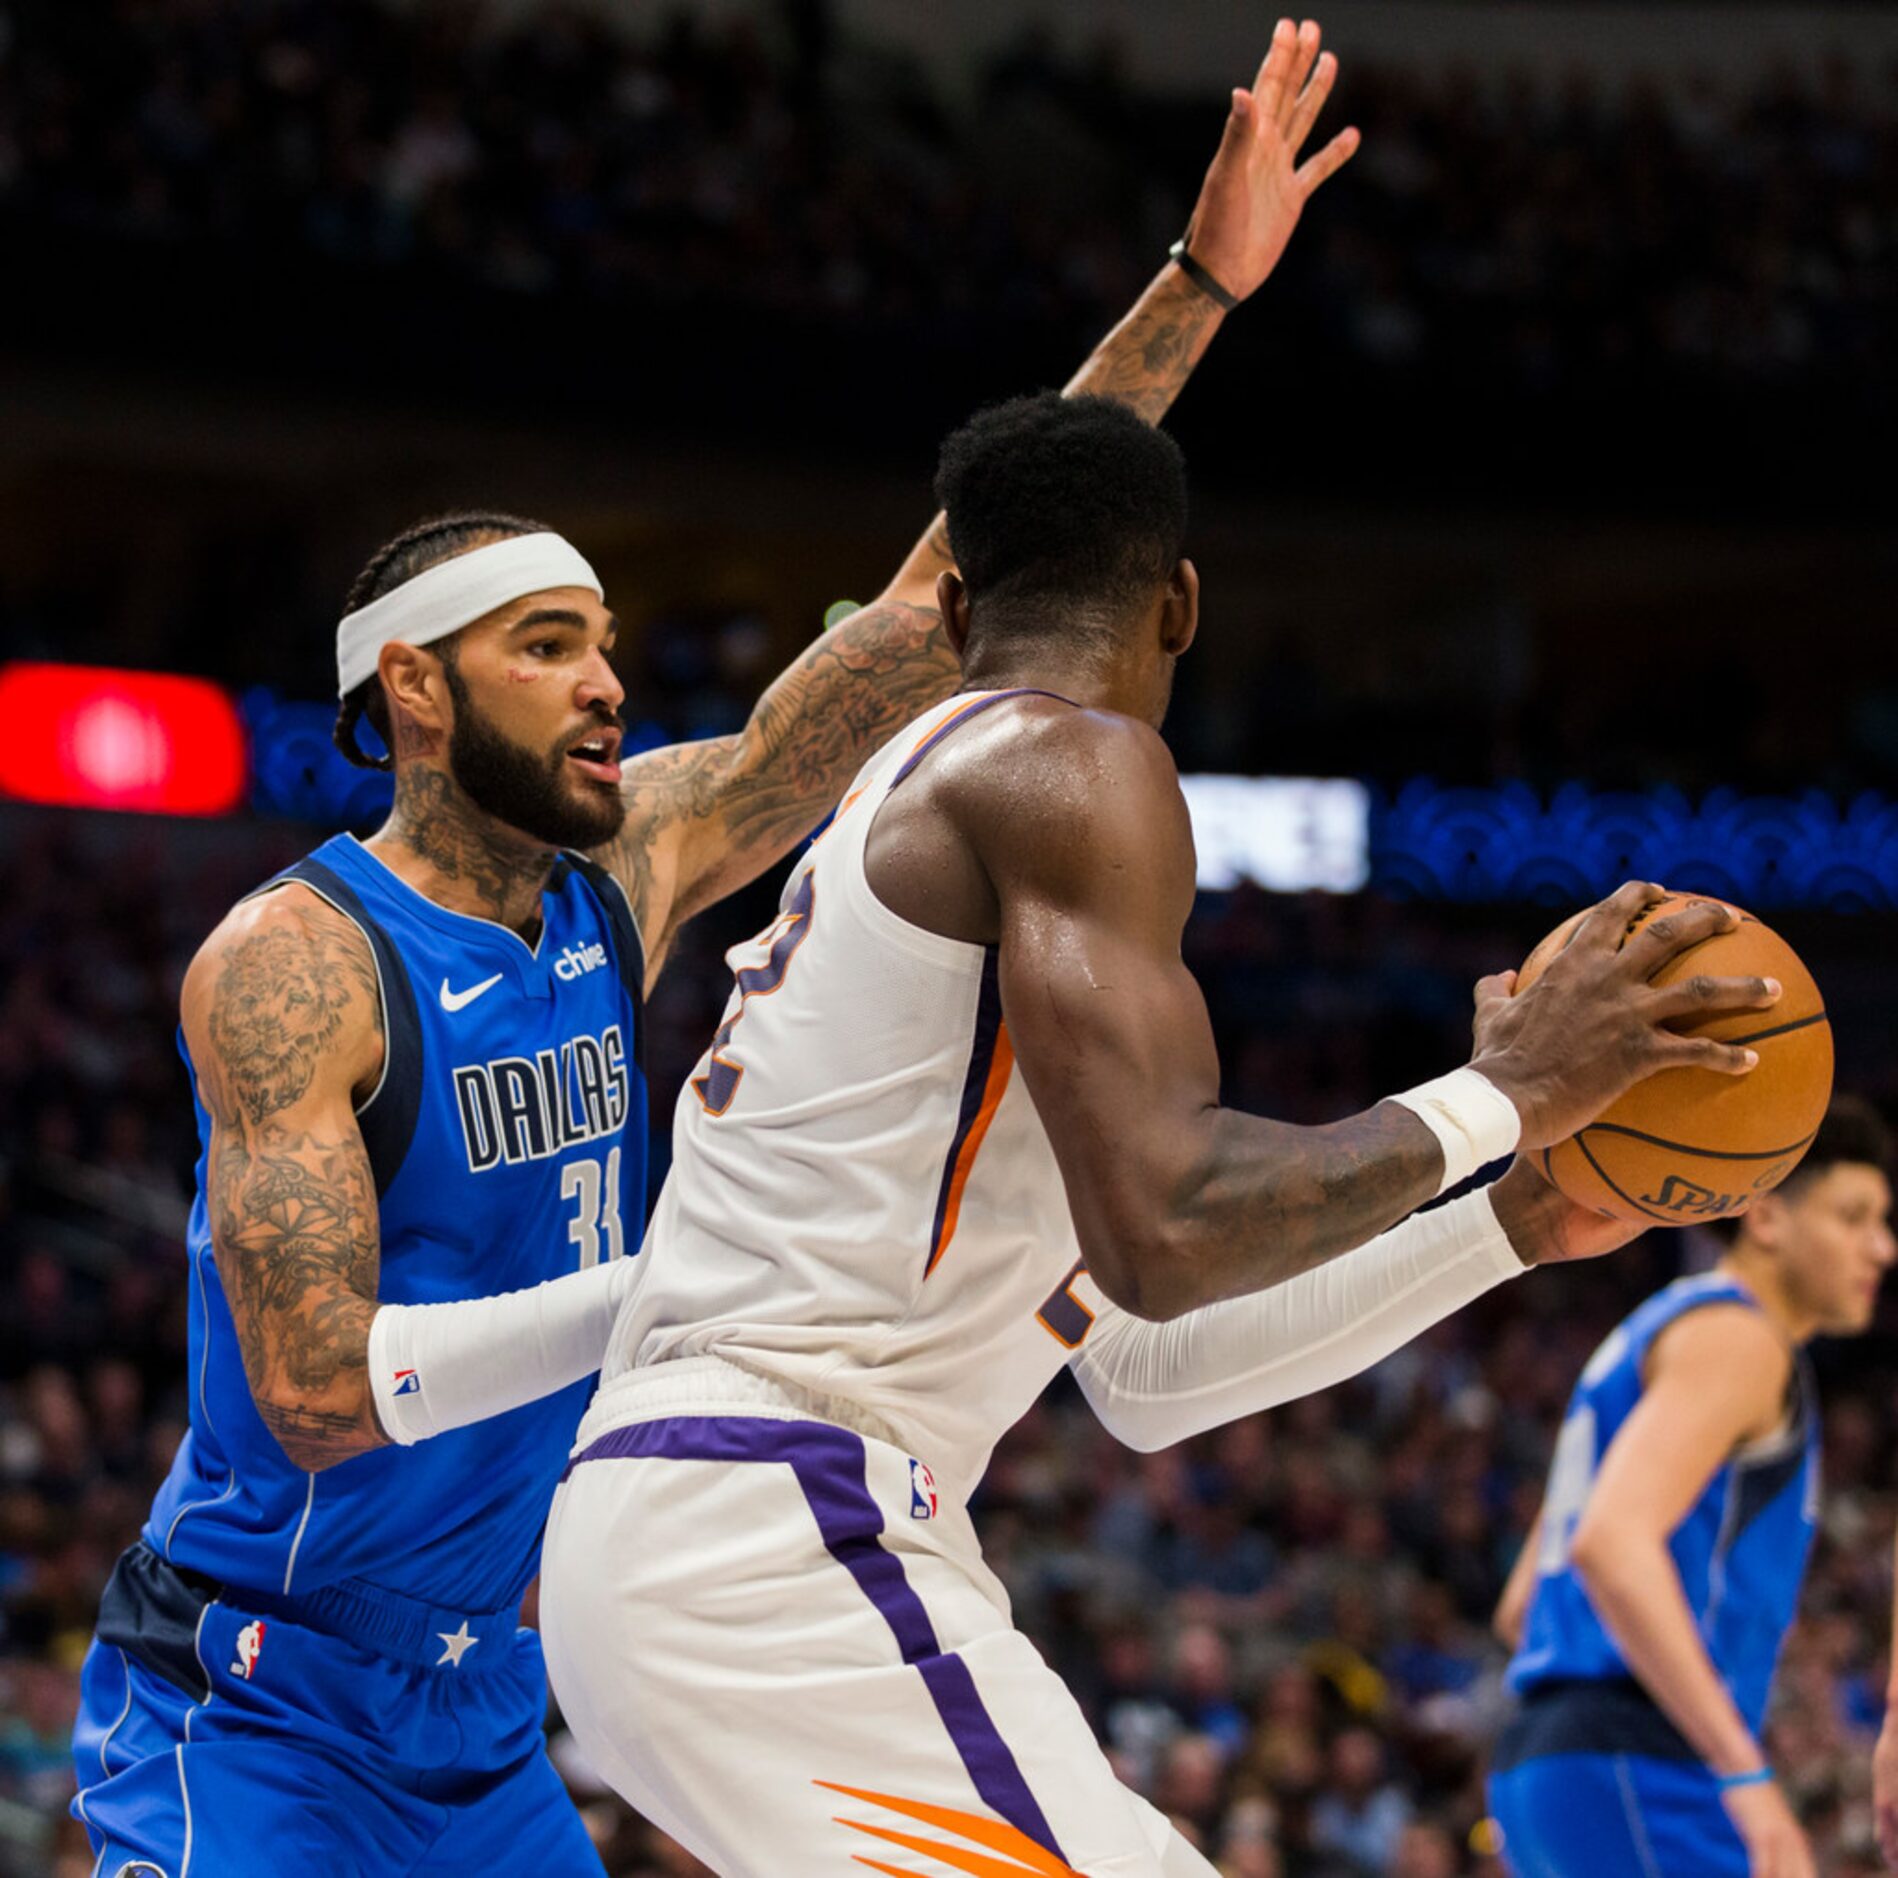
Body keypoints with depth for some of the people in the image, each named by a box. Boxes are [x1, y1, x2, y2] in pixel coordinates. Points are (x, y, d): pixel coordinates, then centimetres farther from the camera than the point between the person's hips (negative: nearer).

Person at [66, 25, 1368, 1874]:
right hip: (245, 1706, -7)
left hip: (476, 1709, 7)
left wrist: (1197, 287, -1)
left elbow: (944, 611, 2)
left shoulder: (634, 865, 2)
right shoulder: (291, 962, -17)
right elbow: (319, 1389, -26)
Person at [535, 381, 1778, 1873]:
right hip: (770, 1532, -10)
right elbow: (1161, 1230, -20)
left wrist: (1511, 1229, 27)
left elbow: (1145, 1372, 27)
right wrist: (1499, 1099, -7)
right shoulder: (1076, 764, -5)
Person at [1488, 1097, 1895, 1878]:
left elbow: (1524, 1610, 28)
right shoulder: (1735, 1337, -6)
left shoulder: (1656, 1333, 25)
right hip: (1638, 1769, -10)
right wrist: (1745, 1772, -27)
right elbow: (1610, 1543, -24)